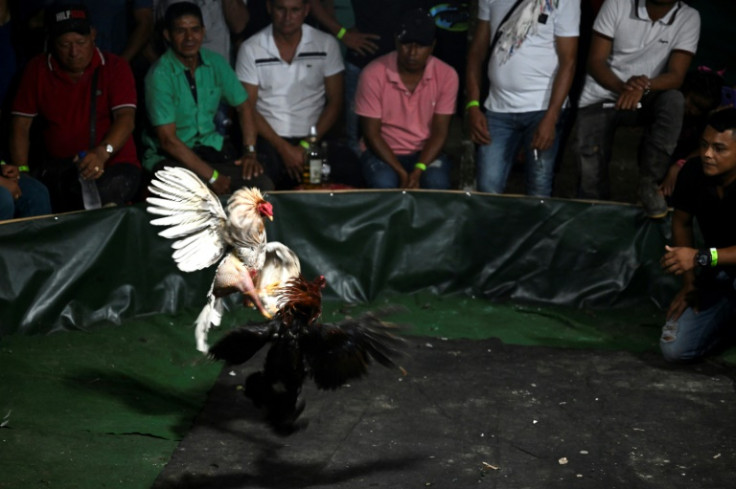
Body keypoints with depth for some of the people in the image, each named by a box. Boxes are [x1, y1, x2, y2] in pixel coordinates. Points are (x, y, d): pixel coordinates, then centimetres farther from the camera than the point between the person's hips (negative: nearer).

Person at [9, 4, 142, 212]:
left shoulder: (115, 67, 2)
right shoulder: (37, 70, 8)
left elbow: (126, 118, -13)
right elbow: (20, 125, 4)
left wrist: (103, 152, -33)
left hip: (112, 164, -2)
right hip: (56, 166, 2)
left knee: (105, 194, -37)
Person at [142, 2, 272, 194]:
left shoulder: (216, 63, 0)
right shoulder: (159, 75, -16)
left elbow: (243, 106, 11)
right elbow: (168, 140, -18)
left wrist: (250, 151, -6)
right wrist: (212, 177, -20)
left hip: (212, 147, 5)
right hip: (170, 156, -5)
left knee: (263, 185, -19)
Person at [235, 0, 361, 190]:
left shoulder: (326, 44, 4)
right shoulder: (250, 49, 1)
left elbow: (335, 102, 4)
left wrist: (307, 146, -8)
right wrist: (284, 149, -12)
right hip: (269, 139, -1)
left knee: (349, 166, -29)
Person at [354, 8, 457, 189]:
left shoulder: (446, 75, -10)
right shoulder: (373, 74, -16)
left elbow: (439, 133, -8)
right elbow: (371, 134, -12)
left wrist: (418, 170, -24)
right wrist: (402, 173, -23)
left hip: (426, 153, 1)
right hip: (383, 152, -1)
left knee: (437, 183, -31)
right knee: (384, 183, -34)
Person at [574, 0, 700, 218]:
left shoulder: (689, 18, -9)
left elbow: (676, 77, -15)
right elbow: (595, 61, -12)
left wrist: (644, 86, -37)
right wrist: (621, 87, -32)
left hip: (645, 101, 1)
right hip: (599, 100, -1)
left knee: (674, 100, -32)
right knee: (591, 180, -15)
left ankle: (649, 182, -19)